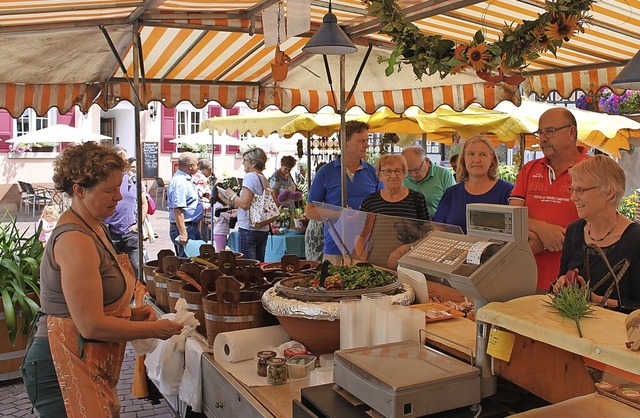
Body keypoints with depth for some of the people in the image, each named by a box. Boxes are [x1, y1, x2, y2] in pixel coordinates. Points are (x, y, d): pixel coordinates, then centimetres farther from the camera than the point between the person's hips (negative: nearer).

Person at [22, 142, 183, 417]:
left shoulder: (93, 228, 9)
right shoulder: (75, 240, -22)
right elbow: (91, 326, -23)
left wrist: (132, 312, 4)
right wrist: (155, 329, -13)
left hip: (87, 366, 10)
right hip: (64, 370, -9)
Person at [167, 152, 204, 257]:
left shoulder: (185, 180, 16)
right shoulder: (180, 182, -18)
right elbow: (177, 209, -25)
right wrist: (183, 234, -28)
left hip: (192, 227, 10)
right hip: (186, 228, -10)